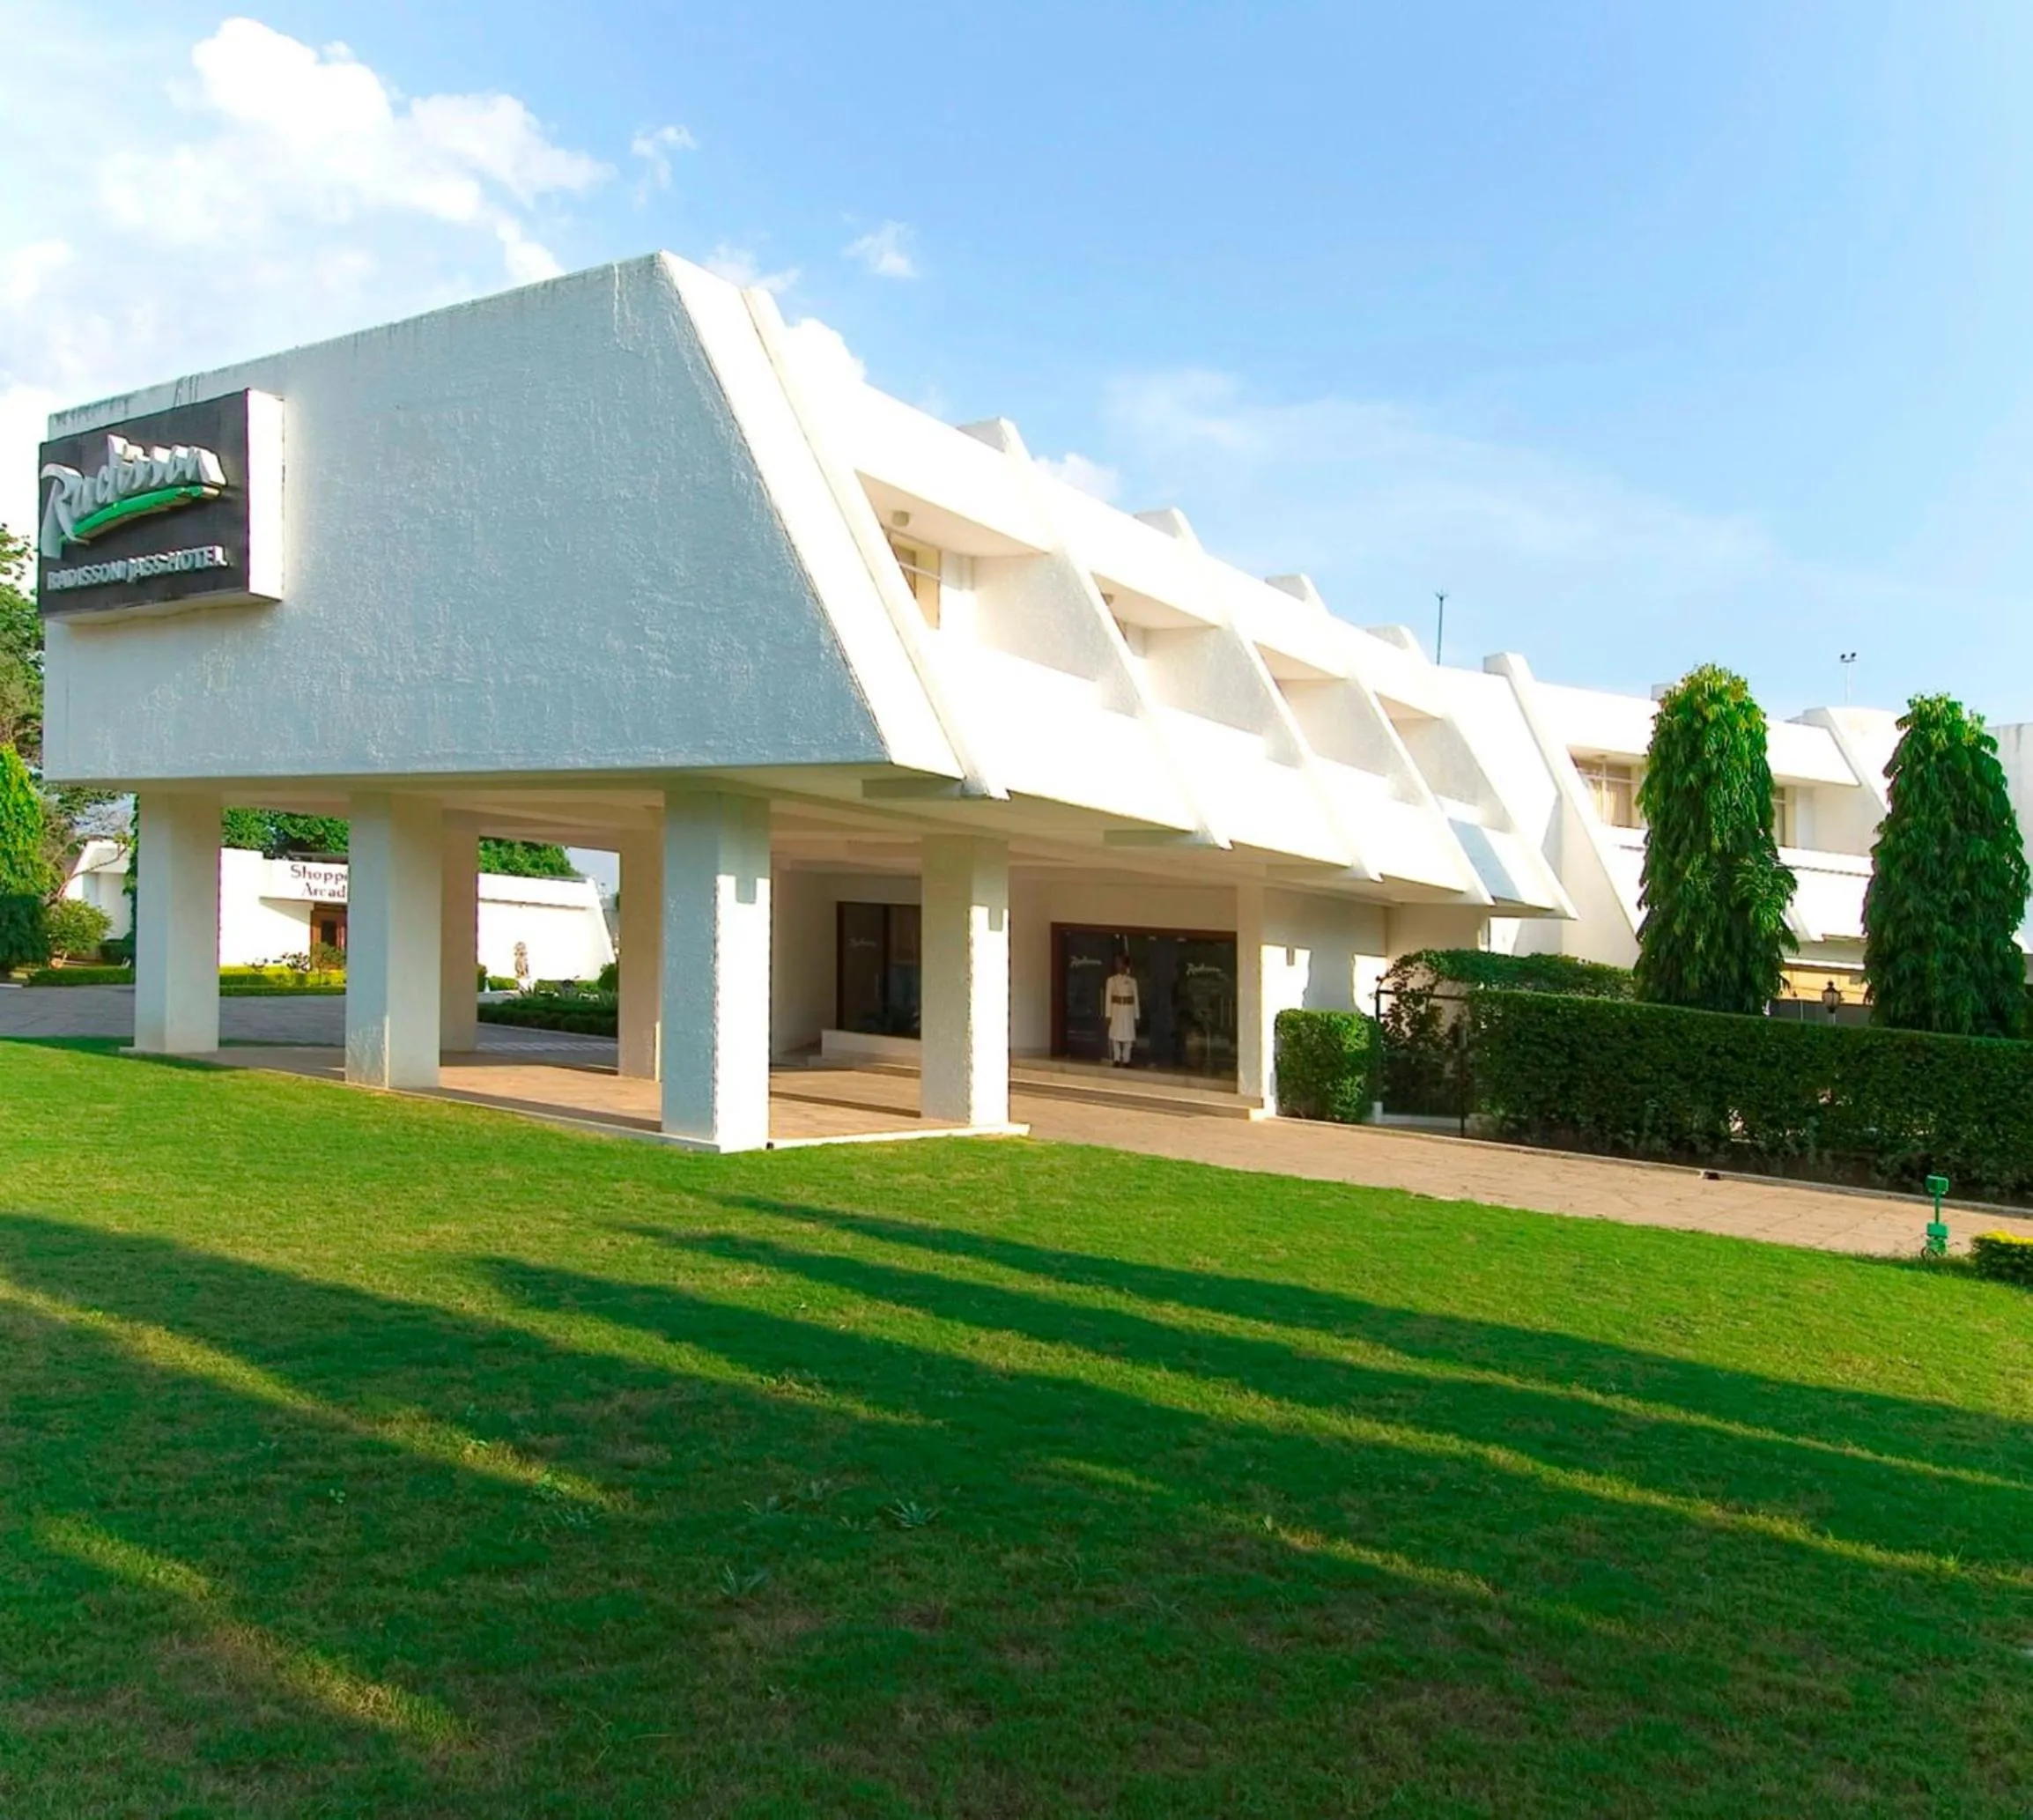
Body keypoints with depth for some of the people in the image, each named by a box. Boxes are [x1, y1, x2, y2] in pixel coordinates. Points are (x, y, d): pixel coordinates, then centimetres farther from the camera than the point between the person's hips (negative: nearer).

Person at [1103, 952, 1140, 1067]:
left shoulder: (1132, 980, 3)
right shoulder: (1112, 979, 0)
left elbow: (1136, 998, 5)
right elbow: (1108, 997, 0)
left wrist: (1137, 1015, 3)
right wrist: (1108, 1014, -6)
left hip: (1128, 1010, 1)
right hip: (1116, 1010, -1)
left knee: (1128, 1035, 1)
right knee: (1115, 1035, 0)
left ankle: (1126, 1060, 9)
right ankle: (1116, 1060, 8)